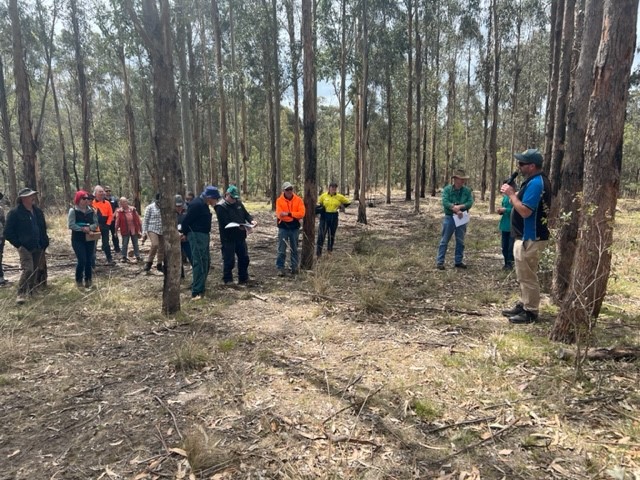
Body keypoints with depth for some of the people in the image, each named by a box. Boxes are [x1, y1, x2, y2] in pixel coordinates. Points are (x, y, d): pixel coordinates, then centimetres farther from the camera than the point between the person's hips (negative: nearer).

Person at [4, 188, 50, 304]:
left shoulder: (38, 211, 9)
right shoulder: (15, 213, -9)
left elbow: (43, 228, 18)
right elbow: (8, 233, -6)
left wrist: (44, 242, 9)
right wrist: (18, 244, -10)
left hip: (38, 247, 6)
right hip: (24, 247, -6)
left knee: (36, 270, 11)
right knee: (28, 270, -16)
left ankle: (31, 290, 27)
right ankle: (21, 294, -7)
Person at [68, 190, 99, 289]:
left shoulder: (91, 211, 6)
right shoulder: (73, 210, -6)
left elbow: (96, 223, 2)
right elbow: (71, 225, -13)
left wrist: (89, 227, -17)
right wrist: (82, 229, -22)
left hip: (90, 239, 4)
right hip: (78, 240, -4)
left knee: (89, 261, 6)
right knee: (82, 260, -10)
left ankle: (88, 280, 19)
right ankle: (79, 280, 9)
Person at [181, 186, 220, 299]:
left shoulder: (203, 205, 14)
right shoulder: (197, 204, -19)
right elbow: (186, 220, -18)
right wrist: (184, 233, -3)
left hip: (204, 235, 11)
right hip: (197, 235, -11)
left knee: (206, 261, 17)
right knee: (199, 263, -11)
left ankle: (201, 287, 30)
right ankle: (196, 292, -10)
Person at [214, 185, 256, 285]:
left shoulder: (238, 203, 10)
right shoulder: (221, 207, -13)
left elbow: (246, 214, 13)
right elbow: (225, 223, -22)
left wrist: (251, 220, -9)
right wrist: (238, 226, -33)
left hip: (240, 236, 7)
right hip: (228, 238, -7)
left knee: (244, 258, 13)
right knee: (229, 261, -2)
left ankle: (243, 279, 26)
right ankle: (228, 281, 14)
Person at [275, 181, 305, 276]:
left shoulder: (298, 200, -1)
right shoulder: (279, 200, -5)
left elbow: (301, 214, -11)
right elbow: (279, 215, -15)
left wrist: (289, 214, -19)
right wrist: (294, 216, -19)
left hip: (295, 227, 2)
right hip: (283, 227, -1)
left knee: (294, 249, 12)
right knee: (281, 250, -1)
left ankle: (294, 267, 22)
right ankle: (280, 268, 5)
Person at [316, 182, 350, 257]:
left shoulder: (339, 197, 0)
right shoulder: (323, 196, -1)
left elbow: (348, 202, 12)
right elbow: (318, 204, 13)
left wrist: (340, 206, 2)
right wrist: (320, 207, -6)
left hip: (334, 217, 2)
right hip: (324, 216, -1)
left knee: (332, 234, 13)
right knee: (321, 234, -7)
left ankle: (330, 249, 31)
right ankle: (318, 252, -3)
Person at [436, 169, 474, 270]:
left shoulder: (467, 190, 2)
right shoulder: (447, 189, -5)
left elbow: (470, 202, -8)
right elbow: (445, 202, -17)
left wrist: (460, 206, -23)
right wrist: (456, 209, -24)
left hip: (461, 218, 3)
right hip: (449, 217, -3)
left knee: (460, 241, 11)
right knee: (444, 241, 1)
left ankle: (458, 261, 22)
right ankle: (440, 261, 5)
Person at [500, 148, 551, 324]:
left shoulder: (536, 183, -20)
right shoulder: (535, 181, 13)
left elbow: (525, 211, -26)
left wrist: (511, 194, -17)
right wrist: (513, 193, 4)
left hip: (530, 238, -11)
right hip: (527, 236, 11)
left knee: (527, 276, -2)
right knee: (524, 275, 19)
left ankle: (531, 311, 8)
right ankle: (523, 305, 29)